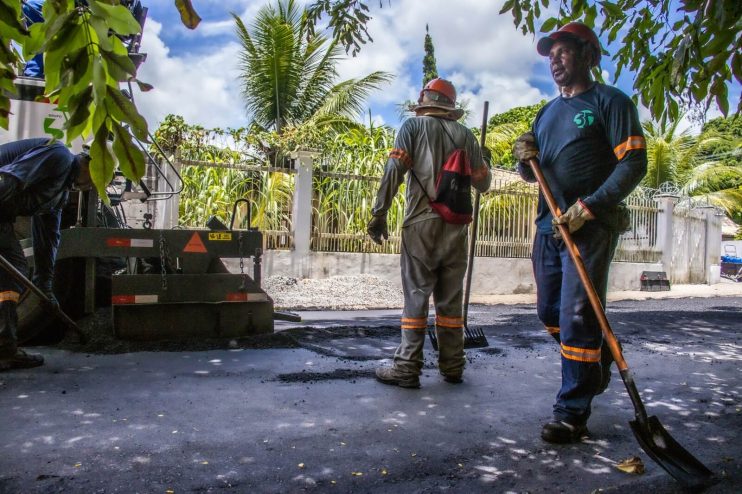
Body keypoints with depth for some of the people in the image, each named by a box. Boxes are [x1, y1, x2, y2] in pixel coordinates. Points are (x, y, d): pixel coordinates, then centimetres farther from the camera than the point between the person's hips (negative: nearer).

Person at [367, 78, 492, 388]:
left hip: (422, 223, -3)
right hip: (456, 226, 3)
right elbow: (483, 183, 14)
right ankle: (452, 367, 15)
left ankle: (407, 369, -1)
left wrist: (379, 215, -5)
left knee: (416, 296, -1)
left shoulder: (414, 126, 4)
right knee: (451, 299, 9)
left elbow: (394, 170, -7)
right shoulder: (465, 134, 11)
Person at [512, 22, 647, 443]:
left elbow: (634, 164, -10)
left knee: (577, 319, -7)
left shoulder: (610, 102, -2)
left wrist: (588, 207, -19)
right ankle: (598, 361, 39)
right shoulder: (548, 112, 19)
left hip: (590, 228, -7)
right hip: (549, 226, 7)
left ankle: (573, 414, 3)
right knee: (550, 313, 13)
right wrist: (526, 160, -3)